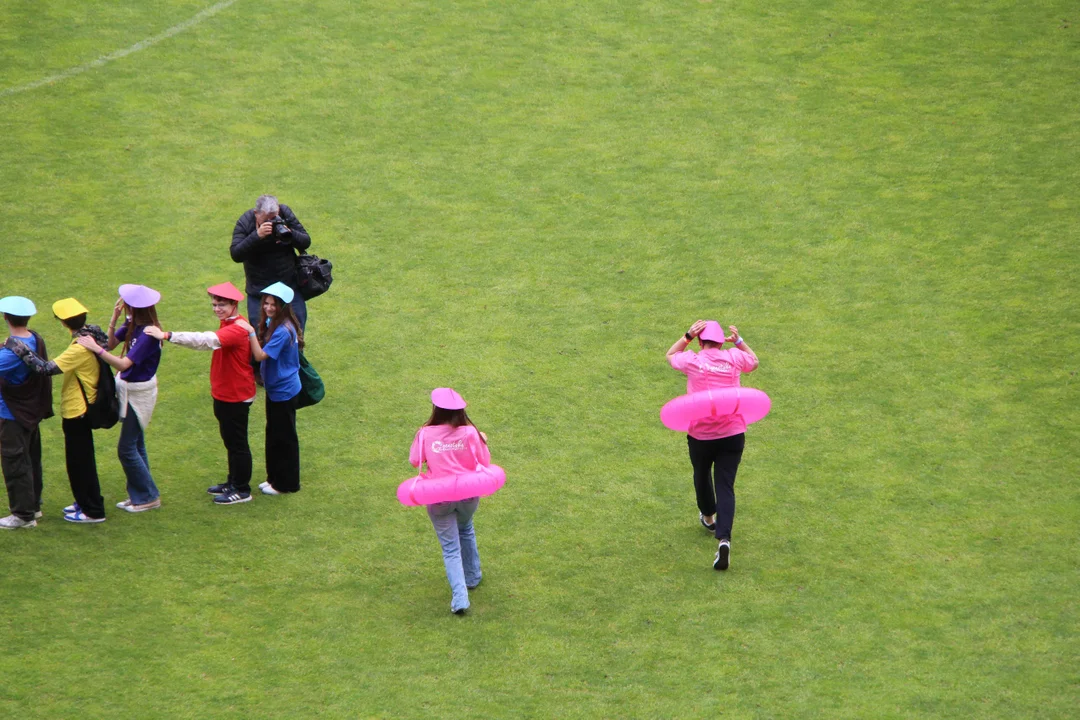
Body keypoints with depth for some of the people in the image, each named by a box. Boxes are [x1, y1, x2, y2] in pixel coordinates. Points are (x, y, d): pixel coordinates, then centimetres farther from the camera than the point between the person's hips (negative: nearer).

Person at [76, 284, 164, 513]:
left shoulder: (148, 334, -27)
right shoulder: (132, 324, -1)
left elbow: (123, 364, -31)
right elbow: (111, 343, 3)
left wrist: (95, 348, -35)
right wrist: (113, 319, -10)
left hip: (139, 392, -9)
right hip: (129, 387, 9)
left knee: (127, 448, -2)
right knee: (136, 444, 17)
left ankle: (149, 497, 10)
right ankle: (139, 494, 27)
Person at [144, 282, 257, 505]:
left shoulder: (237, 329, -27)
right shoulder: (226, 324, 6)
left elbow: (206, 340, -39)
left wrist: (166, 335, -44)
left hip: (236, 396, -10)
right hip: (223, 393, 10)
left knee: (237, 442, 2)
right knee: (230, 440, 20)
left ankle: (242, 489, 13)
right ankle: (233, 482, 33)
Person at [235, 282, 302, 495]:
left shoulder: (283, 331, -26)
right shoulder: (271, 324, 4)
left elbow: (261, 355, -29)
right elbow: (262, 353, 11)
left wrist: (251, 333, -34)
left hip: (284, 391, -9)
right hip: (274, 388, 10)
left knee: (284, 437, 3)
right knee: (273, 435, 18)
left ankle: (286, 483, 14)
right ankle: (275, 477, 30)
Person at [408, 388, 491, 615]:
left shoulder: (426, 434, -13)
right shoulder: (470, 433, -12)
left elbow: (414, 461, -1)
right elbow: (485, 462, -3)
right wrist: (483, 442, 14)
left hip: (439, 498, -2)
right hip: (468, 493, 2)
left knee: (450, 547, 6)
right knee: (466, 530, 32)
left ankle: (459, 597, -6)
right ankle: (472, 577, 44)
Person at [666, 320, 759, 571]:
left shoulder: (692, 360, -6)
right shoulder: (734, 357, -1)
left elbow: (671, 355, 17)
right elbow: (754, 362, 22)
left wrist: (687, 336, 5)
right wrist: (739, 341, 16)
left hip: (700, 434, -1)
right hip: (733, 432, 1)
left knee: (702, 475, 27)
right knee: (725, 486, -1)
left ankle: (708, 517, 49)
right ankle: (724, 538, -19)